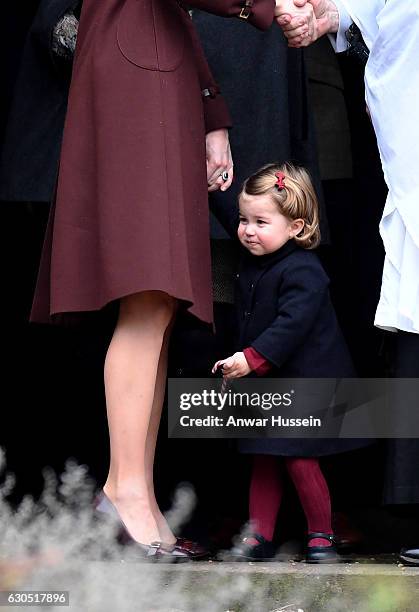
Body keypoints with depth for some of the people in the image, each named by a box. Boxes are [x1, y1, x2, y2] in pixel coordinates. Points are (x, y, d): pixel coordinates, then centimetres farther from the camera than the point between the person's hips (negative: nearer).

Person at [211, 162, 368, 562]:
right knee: (263, 461, 9)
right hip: (264, 384, 8)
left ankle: (321, 536, 7)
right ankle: (259, 537, 14)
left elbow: (291, 324, -27)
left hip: (303, 383, -8)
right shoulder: (253, 263, 6)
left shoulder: (302, 271, -19)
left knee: (300, 460, -7)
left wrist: (252, 359, -32)